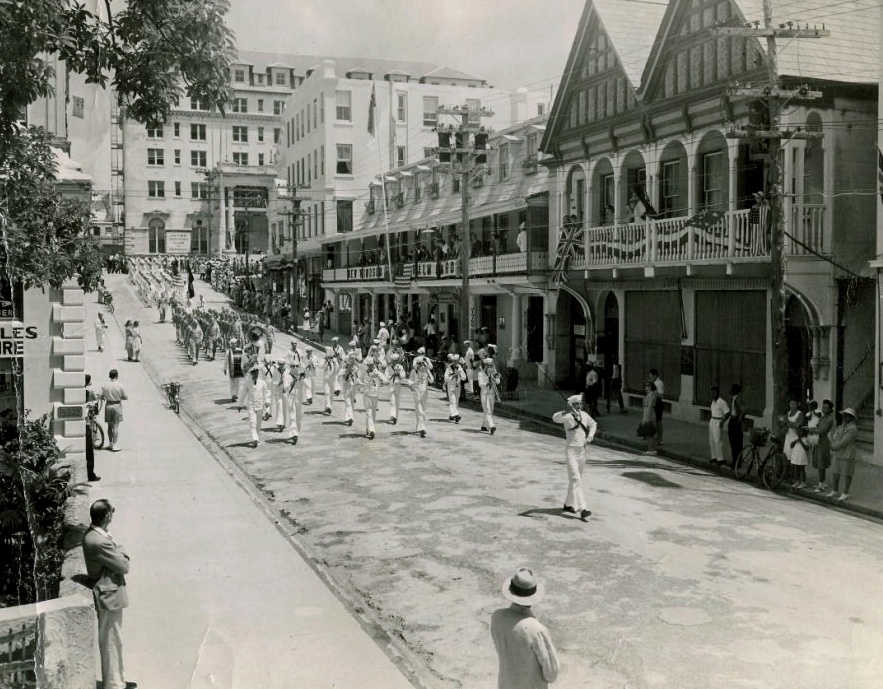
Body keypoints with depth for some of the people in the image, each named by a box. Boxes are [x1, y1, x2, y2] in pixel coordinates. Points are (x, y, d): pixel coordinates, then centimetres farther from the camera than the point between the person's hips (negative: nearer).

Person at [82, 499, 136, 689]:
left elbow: (119, 556, 13)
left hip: (108, 593, 10)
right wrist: (125, 558, -2)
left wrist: (121, 556, -5)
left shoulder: (91, 534, 4)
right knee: (112, 642, 2)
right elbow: (123, 566, -20)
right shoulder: (99, 542, -27)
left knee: (114, 641, 20)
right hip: (109, 596, -10)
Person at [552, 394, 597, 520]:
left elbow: (593, 424, 24)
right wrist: (566, 411, -54)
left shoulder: (584, 415, 5)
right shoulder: (567, 416, -13)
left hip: (582, 451, 7)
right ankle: (582, 509, -21)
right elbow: (555, 418, -35)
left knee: (575, 480, 17)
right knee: (576, 480, -14)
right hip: (571, 452, -7)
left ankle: (568, 504, 33)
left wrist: (590, 437, 7)